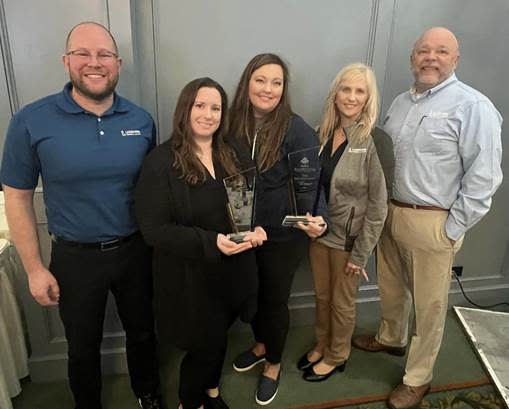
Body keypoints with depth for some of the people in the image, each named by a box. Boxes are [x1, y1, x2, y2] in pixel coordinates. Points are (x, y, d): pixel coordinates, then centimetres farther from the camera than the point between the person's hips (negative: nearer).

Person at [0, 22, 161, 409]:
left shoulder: (141, 120, -5)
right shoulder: (31, 122, -13)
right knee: (83, 346, 20)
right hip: (75, 257, -2)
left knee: (142, 331, 22)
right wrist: (34, 269, -5)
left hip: (135, 250, 2)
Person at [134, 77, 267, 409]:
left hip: (234, 270, 6)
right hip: (191, 276, -5)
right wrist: (211, 243, -28)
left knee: (218, 338, 24)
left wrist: (258, 227, -12)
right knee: (207, 343, 10)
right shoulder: (161, 162, -16)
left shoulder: (236, 155, 2)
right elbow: (154, 229, -19)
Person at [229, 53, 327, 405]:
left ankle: (274, 364, 42)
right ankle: (261, 345, 53)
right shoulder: (234, 124, -5)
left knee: (275, 299, 14)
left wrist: (317, 220, -39)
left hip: (283, 235, -4)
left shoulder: (297, 130, -18)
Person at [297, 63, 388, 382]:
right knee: (322, 297, 22)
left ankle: (336, 357, 41)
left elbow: (378, 204, -15)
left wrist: (361, 253, -13)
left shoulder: (374, 141, -18)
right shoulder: (324, 133, -1)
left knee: (342, 303, 16)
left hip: (349, 237, -5)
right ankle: (321, 347, 46)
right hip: (319, 231, 5)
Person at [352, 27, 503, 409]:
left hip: (432, 223, -6)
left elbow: (483, 177, -15)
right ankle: (391, 338, 48)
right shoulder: (400, 102, 11)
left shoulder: (473, 106, -11)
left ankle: (417, 378, 28)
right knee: (390, 288, 22)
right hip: (390, 213, 7)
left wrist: (452, 230, -14)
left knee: (428, 305, 8)